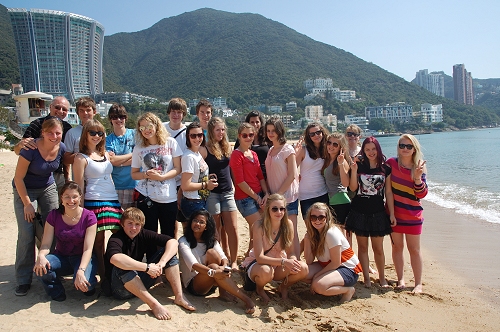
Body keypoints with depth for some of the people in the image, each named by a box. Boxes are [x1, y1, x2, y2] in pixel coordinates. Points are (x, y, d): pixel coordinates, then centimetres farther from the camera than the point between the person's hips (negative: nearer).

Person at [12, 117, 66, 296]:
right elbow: (19, 178, -17)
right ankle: (23, 280, 3)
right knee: (26, 234, -9)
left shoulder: (61, 148, -12)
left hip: (48, 188, 4)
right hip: (25, 190, -4)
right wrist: (27, 203, -15)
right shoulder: (31, 148, -25)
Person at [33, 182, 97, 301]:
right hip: (61, 257, 3)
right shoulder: (54, 215, -3)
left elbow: (88, 249, -17)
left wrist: (81, 270, -34)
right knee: (40, 267, -30)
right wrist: (41, 256, -33)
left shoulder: (89, 217, -12)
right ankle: (57, 293, 0)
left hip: (82, 258, -3)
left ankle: (90, 283, 6)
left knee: (84, 283, -34)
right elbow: (46, 244, -8)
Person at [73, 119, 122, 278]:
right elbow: (79, 188, -5)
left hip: (113, 201, 6)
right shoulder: (81, 158, -3)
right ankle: (103, 277, 9)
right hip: (94, 202, -6)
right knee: (98, 239, -2)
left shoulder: (105, 154, 16)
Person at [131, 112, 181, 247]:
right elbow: (134, 174, 8)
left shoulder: (170, 143, 0)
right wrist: (146, 175, -13)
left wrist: (161, 177, -15)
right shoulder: (138, 148, 4)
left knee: (169, 236, 7)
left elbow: (178, 168, -1)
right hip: (146, 197, 1)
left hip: (169, 197, -1)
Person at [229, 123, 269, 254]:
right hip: (244, 198, -7)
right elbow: (240, 182, -14)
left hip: (259, 196, 7)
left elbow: (260, 176, 13)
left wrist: (266, 194, -1)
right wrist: (256, 197, -10)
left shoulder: (254, 154, 13)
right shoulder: (236, 155, -10)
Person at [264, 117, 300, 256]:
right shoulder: (270, 150, 13)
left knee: (291, 233, -3)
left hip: (288, 196, -6)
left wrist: (278, 194, -14)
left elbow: (292, 175, -12)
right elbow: (270, 176, 12)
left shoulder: (288, 149, -6)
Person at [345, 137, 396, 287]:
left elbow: (388, 192, 3)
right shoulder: (359, 166, 1)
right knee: (362, 246, 7)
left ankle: (382, 277, 23)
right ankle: (366, 278, 18)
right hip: (359, 211, 0)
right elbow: (353, 188, -6)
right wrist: (354, 170, -18)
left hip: (378, 213, 0)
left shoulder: (385, 168, 2)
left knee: (378, 248, 5)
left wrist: (392, 213, 0)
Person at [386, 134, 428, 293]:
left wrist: (417, 178, -26)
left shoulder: (419, 168, -6)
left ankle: (418, 283, 16)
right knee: (397, 246, 11)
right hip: (394, 213, 1)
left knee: (414, 249, 6)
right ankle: (400, 279, 24)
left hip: (413, 215, -1)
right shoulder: (391, 163, -4)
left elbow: (422, 194, -11)